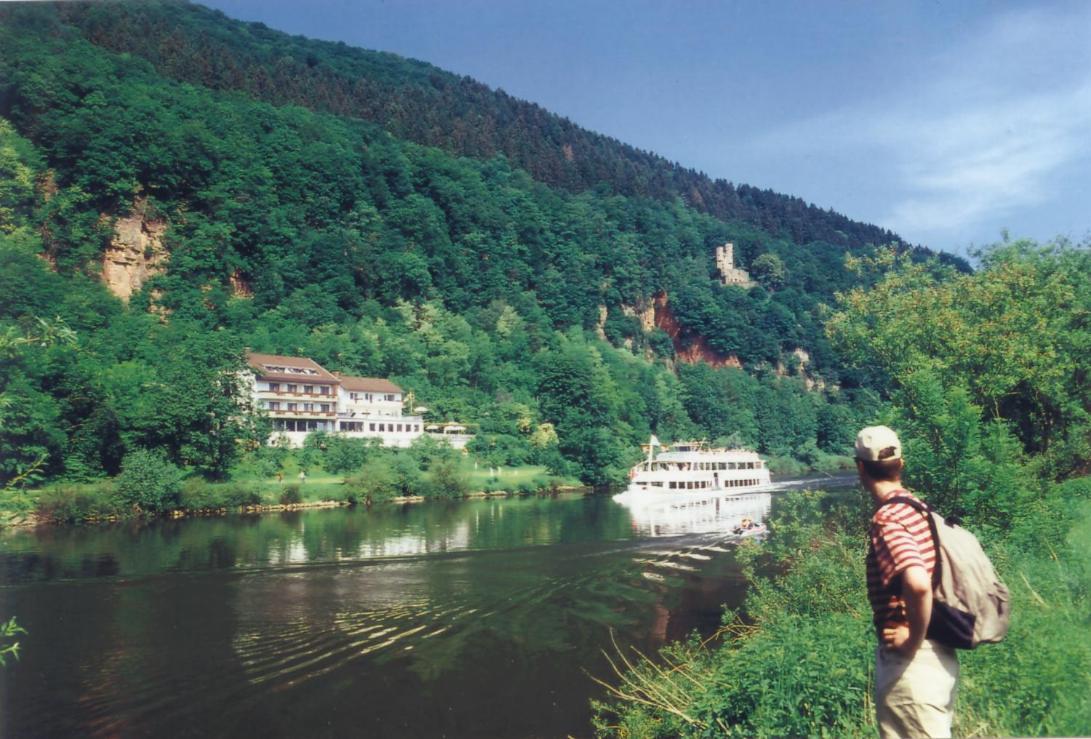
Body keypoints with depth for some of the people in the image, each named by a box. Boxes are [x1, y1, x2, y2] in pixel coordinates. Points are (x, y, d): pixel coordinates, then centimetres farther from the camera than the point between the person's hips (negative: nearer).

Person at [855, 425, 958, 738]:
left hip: (911, 662, -9)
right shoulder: (917, 508, 6)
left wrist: (913, 641, -21)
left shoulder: (887, 519, -21)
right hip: (940, 655, 9)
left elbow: (918, 584, -35)